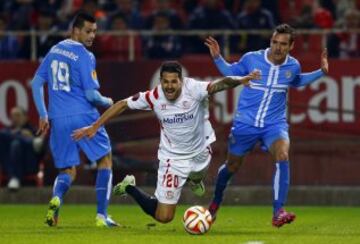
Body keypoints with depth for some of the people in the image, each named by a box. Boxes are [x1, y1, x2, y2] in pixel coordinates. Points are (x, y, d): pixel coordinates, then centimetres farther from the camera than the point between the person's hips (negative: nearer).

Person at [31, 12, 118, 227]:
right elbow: (91, 95, -12)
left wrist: (43, 115, 19)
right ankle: (102, 216, 5)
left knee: (67, 170, 14)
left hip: (58, 120, 5)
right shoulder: (85, 56, -9)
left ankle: (57, 198, -21)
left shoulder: (54, 51, 11)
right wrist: (107, 102, 9)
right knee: (105, 159, 12)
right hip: (83, 116, -5)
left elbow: (36, 83, 14)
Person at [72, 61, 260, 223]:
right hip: (173, 157, -2)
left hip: (200, 153, 2)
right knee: (163, 217, -4)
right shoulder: (154, 97, -22)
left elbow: (218, 85, -43)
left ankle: (194, 179, 71)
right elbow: (123, 104, -9)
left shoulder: (193, 89, -26)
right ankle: (129, 187, 20)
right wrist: (95, 126, -10)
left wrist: (238, 81, -64)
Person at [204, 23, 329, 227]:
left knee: (282, 155, -29)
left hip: (275, 124, 0)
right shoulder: (251, 59, -12)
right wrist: (217, 58, -9)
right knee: (232, 166, 12)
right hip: (245, 123, 0)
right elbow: (231, 72, 8)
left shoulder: (293, 66, -4)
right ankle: (216, 200, 45)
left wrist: (321, 73, 8)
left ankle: (279, 212, -30)